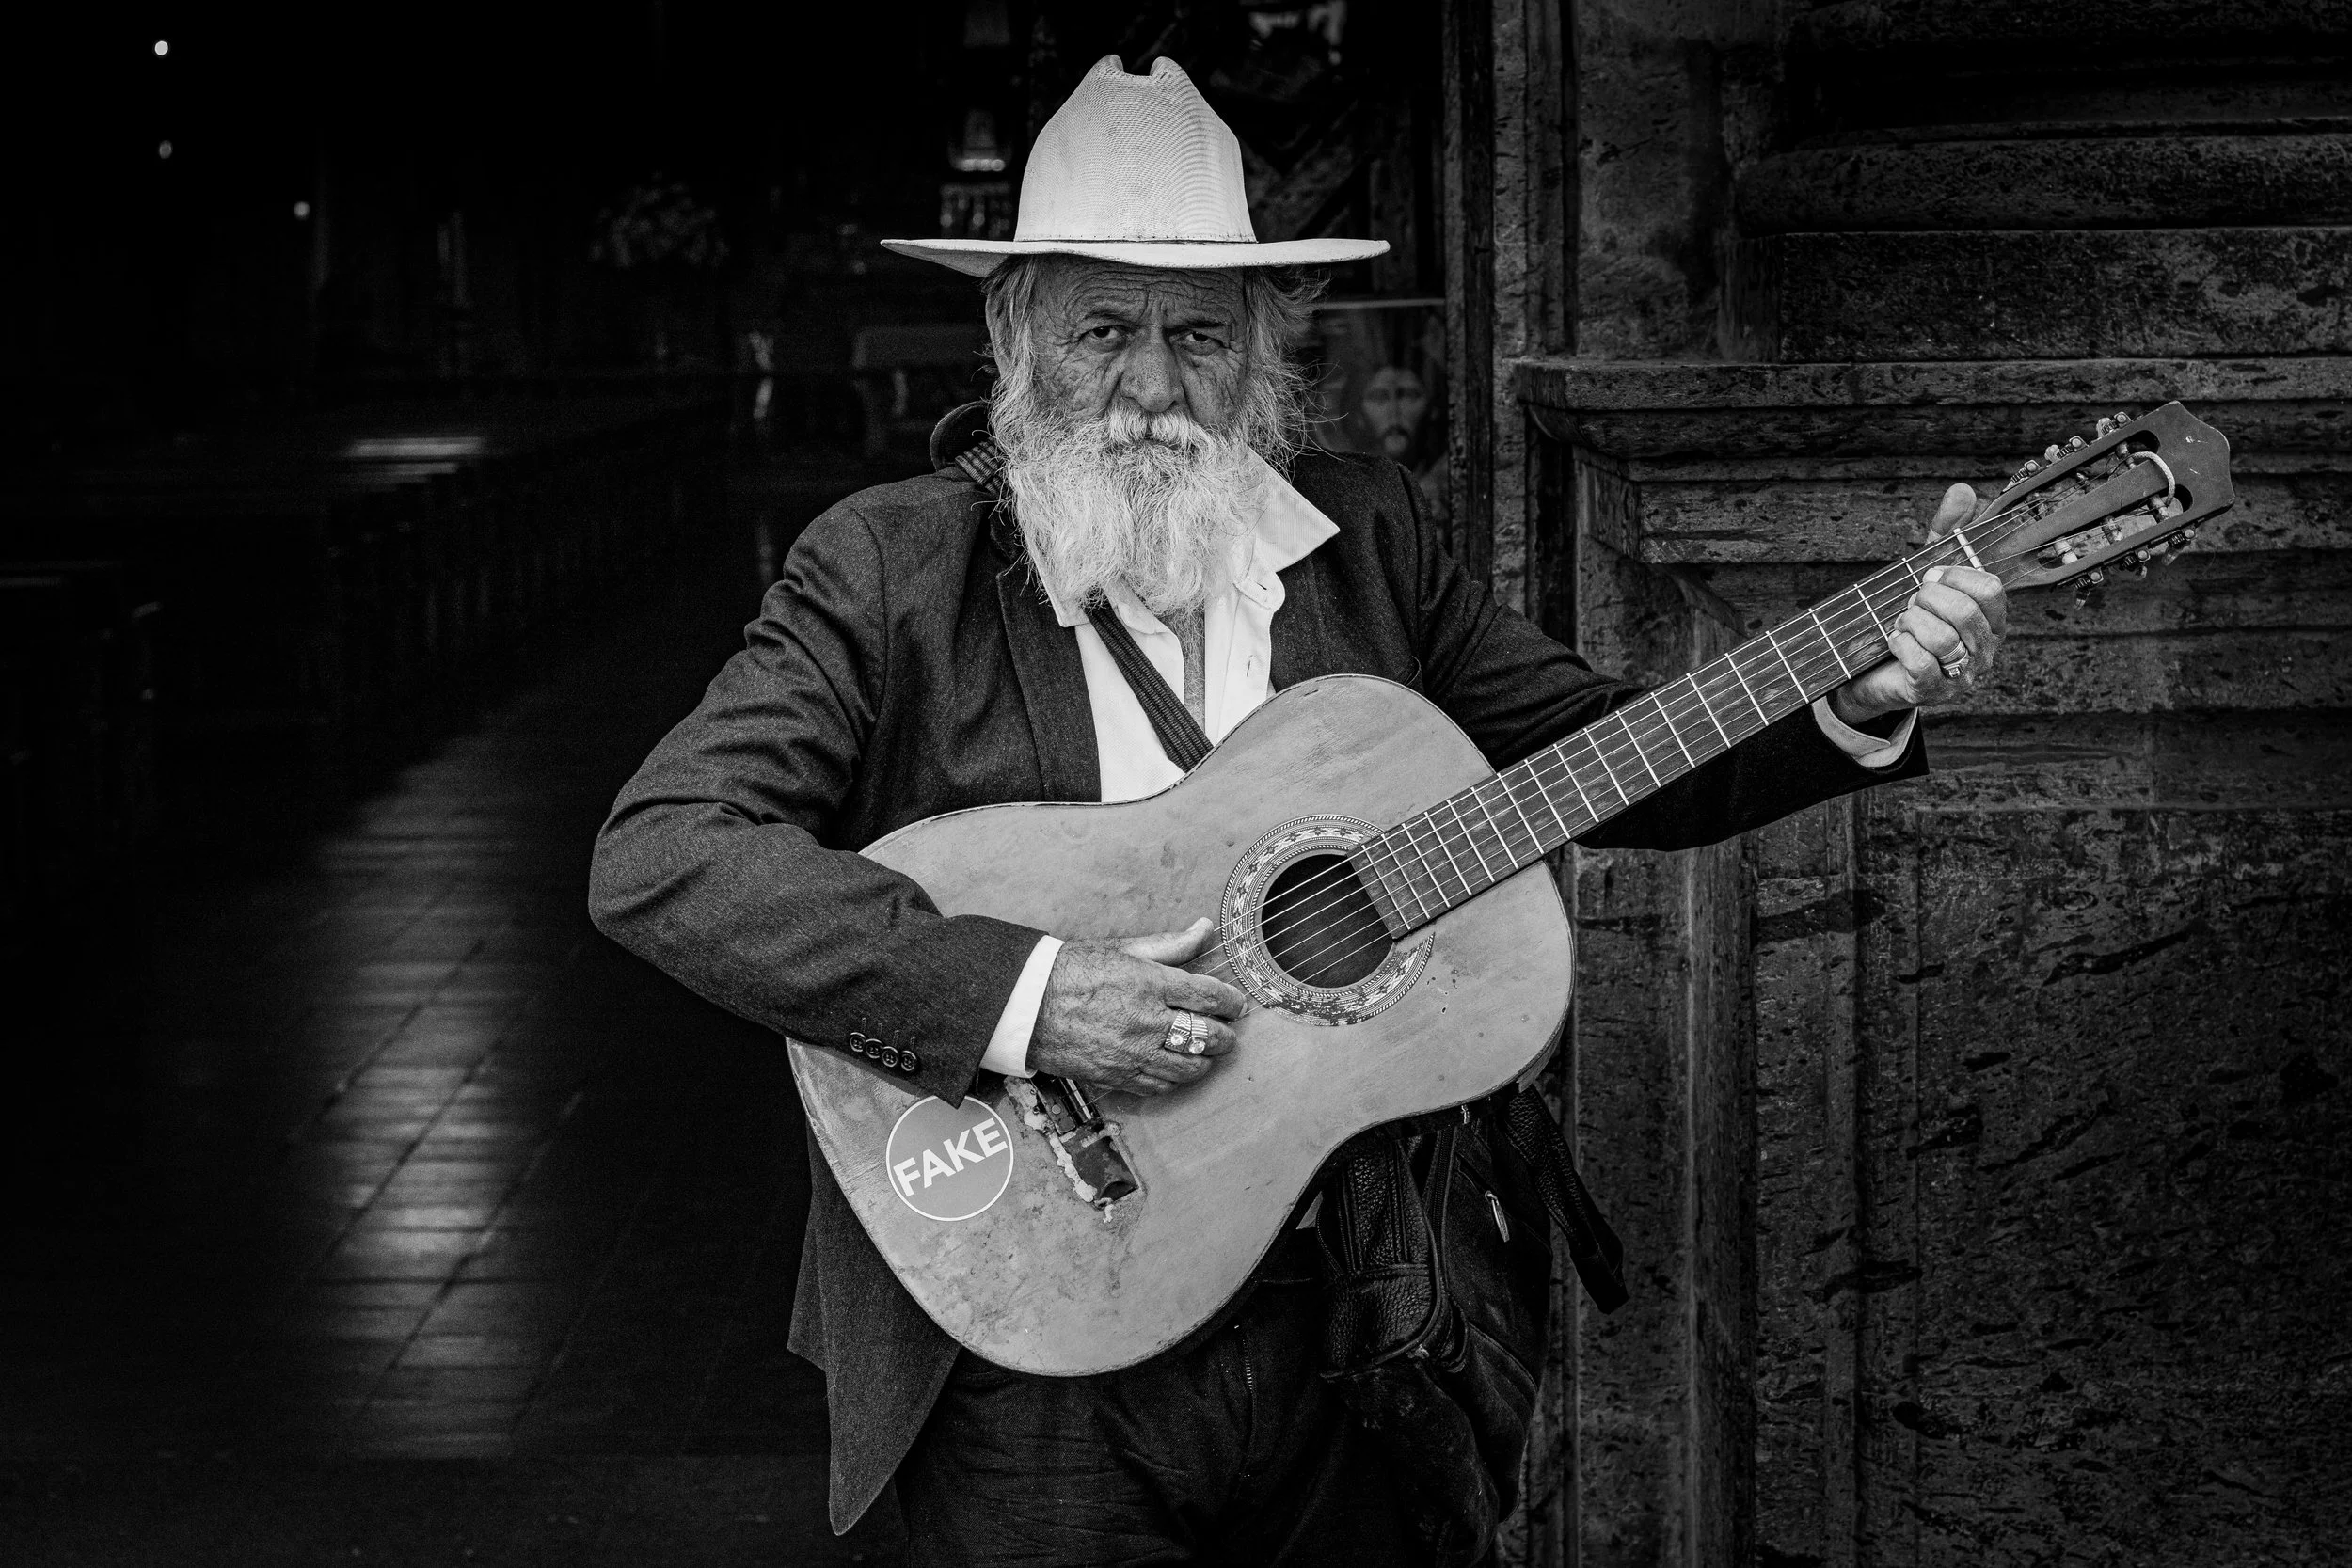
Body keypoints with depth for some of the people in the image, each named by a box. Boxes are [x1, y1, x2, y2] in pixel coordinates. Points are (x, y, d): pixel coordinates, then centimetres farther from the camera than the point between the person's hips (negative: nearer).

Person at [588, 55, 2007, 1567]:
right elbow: (656, 856, -18)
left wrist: (1860, 700, -6)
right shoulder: (894, 569, -8)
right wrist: (1024, 996, -26)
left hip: (1350, 1323, 4)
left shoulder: (1363, 534, 6)